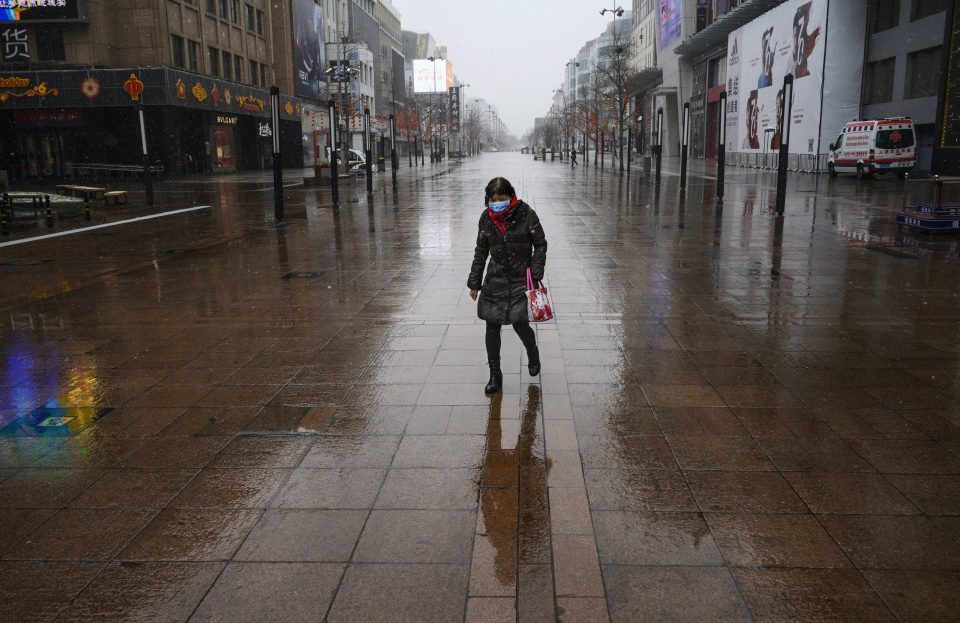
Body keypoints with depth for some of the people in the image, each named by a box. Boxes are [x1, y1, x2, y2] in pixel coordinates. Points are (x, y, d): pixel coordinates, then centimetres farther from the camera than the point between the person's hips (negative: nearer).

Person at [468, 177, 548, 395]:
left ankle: (533, 355, 30)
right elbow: (481, 251, 11)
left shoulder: (526, 214, -10)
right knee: (492, 326, 2)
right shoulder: (486, 217, 1)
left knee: (520, 324, -5)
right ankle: (495, 375, 15)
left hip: (521, 278, -3)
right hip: (496, 278, 3)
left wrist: (536, 274, -10)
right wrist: (475, 282, 10)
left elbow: (540, 244, -1)